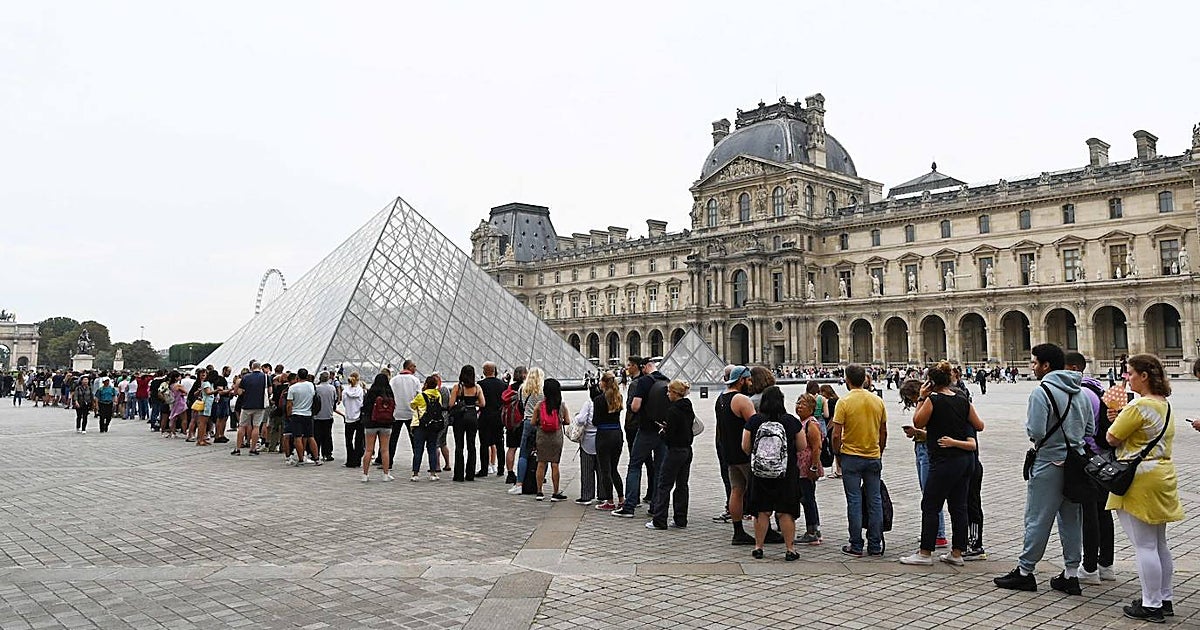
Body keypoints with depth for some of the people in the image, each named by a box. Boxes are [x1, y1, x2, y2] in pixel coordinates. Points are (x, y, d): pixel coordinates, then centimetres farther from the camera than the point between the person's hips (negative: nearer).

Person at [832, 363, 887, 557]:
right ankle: (875, 546, 14)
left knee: (854, 501, 2)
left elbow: (836, 435, -14)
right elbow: (883, 433, 8)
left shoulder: (844, 402, -12)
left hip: (851, 457, -4)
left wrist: (837, 454, 1)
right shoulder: (878, 401, 2)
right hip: (873, 457, 4)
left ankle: (856, 546, 6)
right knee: (875, 501, 9)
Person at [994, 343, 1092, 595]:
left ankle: (1025, 572, 10)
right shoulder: (1081, 392, 8)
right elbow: (1090, 429, 12)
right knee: (1072, 519, 12)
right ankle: (1071, 574, 18)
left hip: (1049, 465, -7)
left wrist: (1027, 423, -1)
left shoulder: (1041, 392, -16)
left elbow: (1035, 432, -21)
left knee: (1037, 519, 1)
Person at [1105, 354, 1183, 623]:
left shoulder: (1140, 405, -19)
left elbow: (1112, 438, -15)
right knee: (1159, 544, 17)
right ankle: (1165, 600, 26)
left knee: (1144, 545, -2)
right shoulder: (1164, 404, 13)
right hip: (1162, 475, 10)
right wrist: (1120, 418, 3)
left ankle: (1152, 605, 4)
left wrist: (1114, 420, 3)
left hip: (1141, 479, -10)